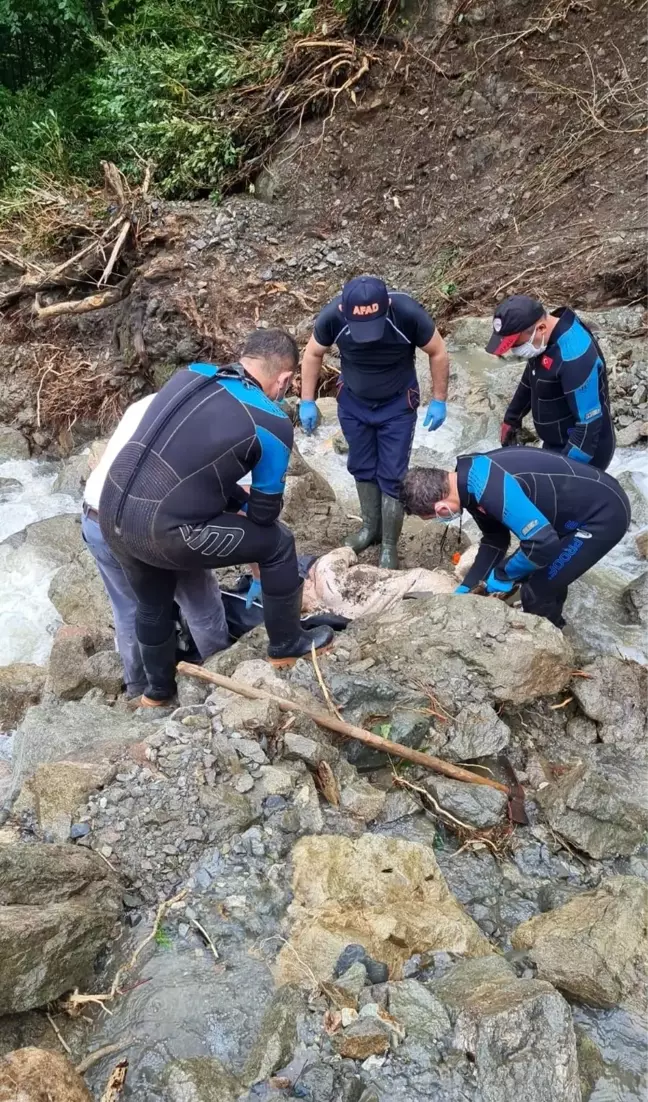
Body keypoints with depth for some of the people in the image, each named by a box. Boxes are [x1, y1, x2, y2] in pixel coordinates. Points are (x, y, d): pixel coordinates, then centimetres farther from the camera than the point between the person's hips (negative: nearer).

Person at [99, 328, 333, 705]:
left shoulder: (191, 374, 9)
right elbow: (264, 512, 3)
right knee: (277, 543, 12)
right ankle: (288, 645, 30)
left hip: (112, 513, 7)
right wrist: (243, 507, 25)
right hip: (162, 532, -7)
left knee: (153, 604, 32)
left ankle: (158, 688, 55)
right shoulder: (273, 423, -8)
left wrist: (236, 501, 24)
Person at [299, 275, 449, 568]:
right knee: (362, 468, 14)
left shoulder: (408, 313, -32)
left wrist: (439, 400, -11)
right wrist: (307, 401, -5)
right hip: (352, 403, 2)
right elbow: (313, 354, -7)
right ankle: (371, 528, 36)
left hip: (397, 405, -2)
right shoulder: (332, 316, -28)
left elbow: (438, 352, -14)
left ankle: (389, 546, 16)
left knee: (391, 475, 0)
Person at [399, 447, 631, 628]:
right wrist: (466, 587, 8)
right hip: (587, 503, 9)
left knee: (537, 591, -4)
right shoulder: (472, 477, 0)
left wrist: (503, 575, -16)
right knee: (536, 574, 21)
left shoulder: (490, 488, -32)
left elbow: (543, 543, -33)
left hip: (603, 514, -9)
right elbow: (494, 539, 12)